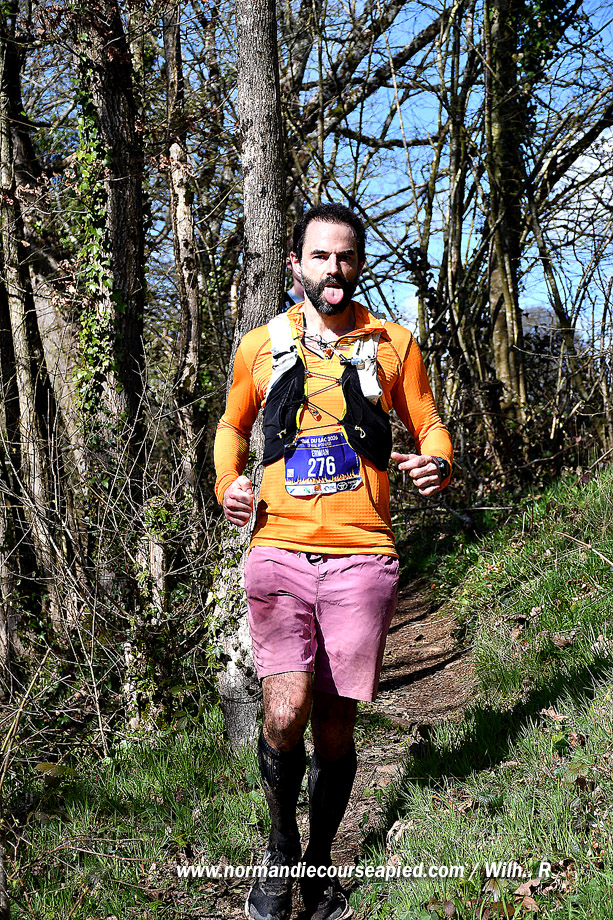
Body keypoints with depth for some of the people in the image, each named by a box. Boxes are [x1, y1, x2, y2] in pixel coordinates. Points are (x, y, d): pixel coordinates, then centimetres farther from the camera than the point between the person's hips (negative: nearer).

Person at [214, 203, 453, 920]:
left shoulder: (393, 345, 8)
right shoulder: (260, 346, 10)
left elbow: (429, 426, 14)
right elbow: (232, 426, 23)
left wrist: (437, 466, -9)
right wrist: (227, 484, 4)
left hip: (362, 561, 0)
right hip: (278, 553, 0)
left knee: (335, 729, 6)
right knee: (285, 716, -16)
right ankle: (280, 847, 14)